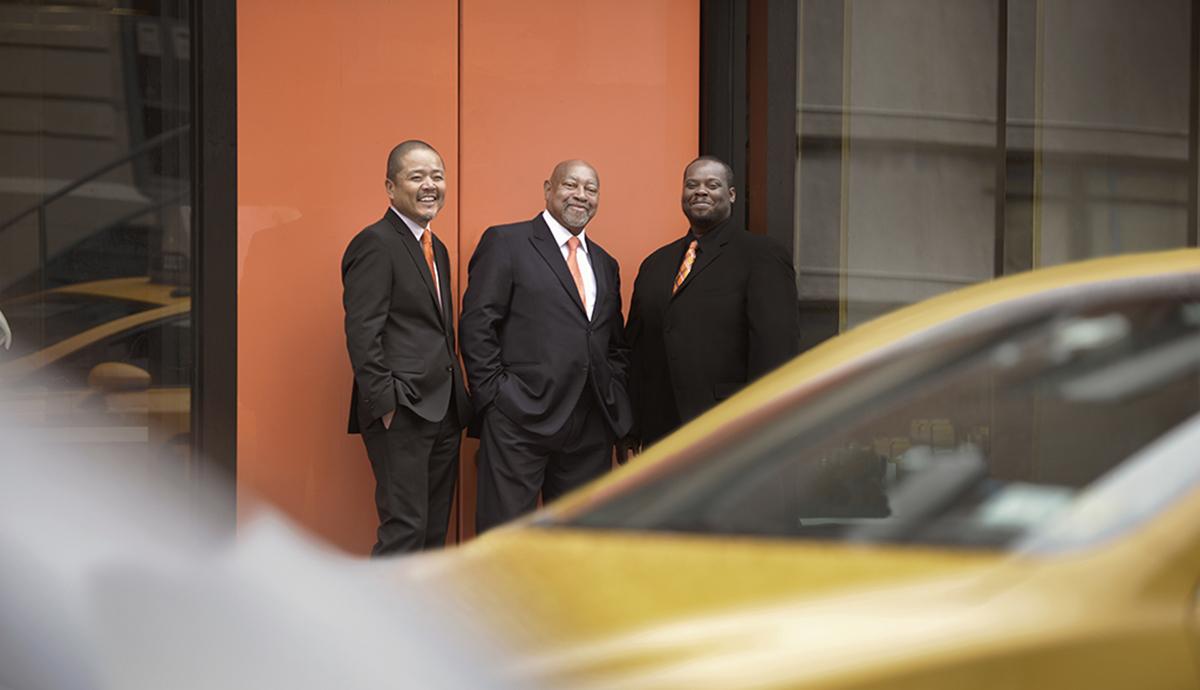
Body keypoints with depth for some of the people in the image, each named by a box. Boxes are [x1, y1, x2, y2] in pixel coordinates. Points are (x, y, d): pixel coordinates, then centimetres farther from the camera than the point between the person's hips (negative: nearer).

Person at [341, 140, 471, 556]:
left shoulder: (436, 249, 19)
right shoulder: (375, 244, -10)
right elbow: (362, 334, -16)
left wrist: (458, 403, 14)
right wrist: (385, 406, -20)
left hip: (442, 413, 9)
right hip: (401, 413, -9)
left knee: (434, 532, 11)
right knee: (404, 529, -10)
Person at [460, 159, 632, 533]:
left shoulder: (605, 264, 20)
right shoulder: (505, 243, 1)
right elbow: (477, 325, -5)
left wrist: (615, 402, 8)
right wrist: (495, 396, -12)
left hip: (590, 428, 6)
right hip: (520, 420, -6)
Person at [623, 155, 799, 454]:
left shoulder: (762, 258, -3)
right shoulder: (655, 264, 17)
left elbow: (775, 351, -10)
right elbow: (636, 347, 18)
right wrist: (629, 429, 11)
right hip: (659, 435, 5)